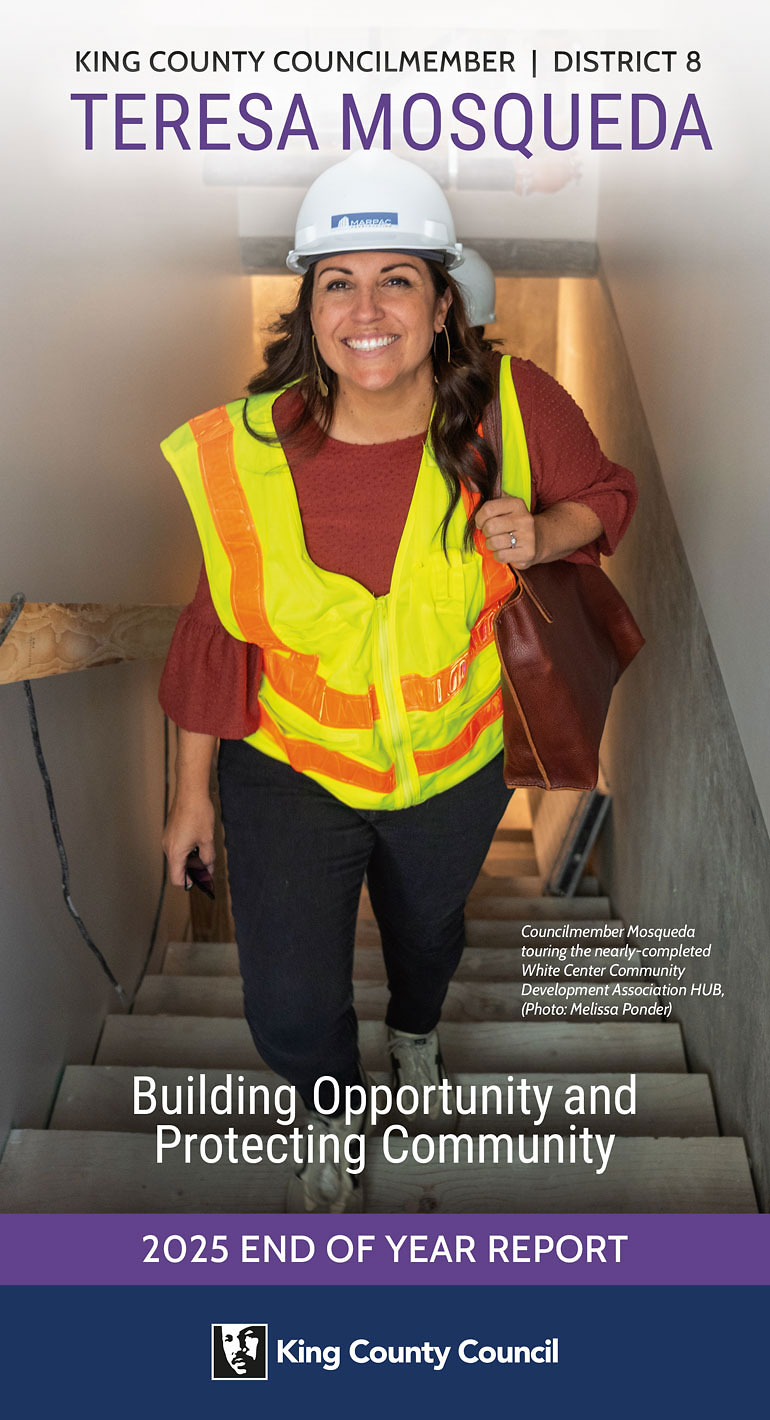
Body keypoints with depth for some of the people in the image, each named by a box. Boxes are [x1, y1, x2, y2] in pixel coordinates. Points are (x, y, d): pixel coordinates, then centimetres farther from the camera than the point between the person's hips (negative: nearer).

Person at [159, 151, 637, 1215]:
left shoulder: (514, 406, -20)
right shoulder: (246, 454, -20)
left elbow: (605, 494, 0)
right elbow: (216, 631, -8)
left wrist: (539, 536, -24)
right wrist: (193, 791, 0)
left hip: (455, 764, 2)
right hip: (289, 767, -1)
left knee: (429, 922, 29)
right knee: (288, 1010, 2)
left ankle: (416, 1031, 69)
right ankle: (331, 1115, 43)